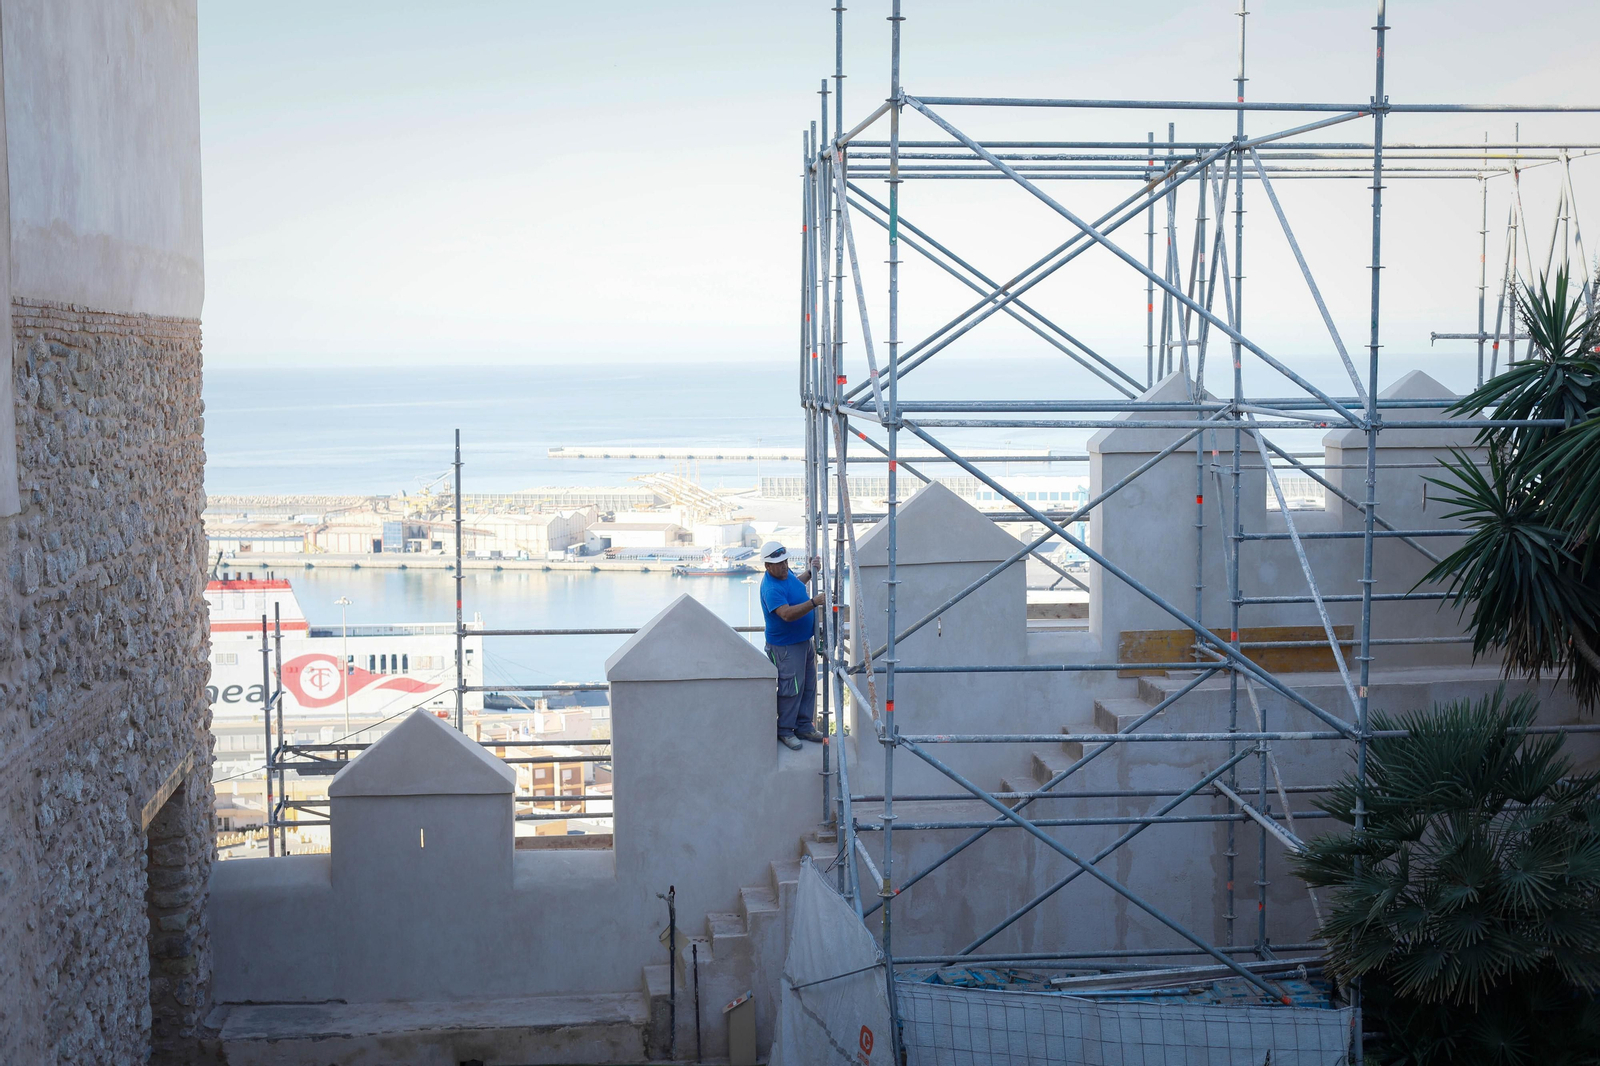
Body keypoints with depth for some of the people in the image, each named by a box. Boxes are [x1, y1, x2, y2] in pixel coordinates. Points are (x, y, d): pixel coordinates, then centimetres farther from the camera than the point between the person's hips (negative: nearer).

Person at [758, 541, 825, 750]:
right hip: (786, 646, -10)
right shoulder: (771, 588, -28)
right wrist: (814, 602, -44)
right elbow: (787, 614, -40)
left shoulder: (785, 573, 4)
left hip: (804, 640, 10)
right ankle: (784, 731, 10)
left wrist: (811, 572, 18)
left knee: (808, 686, 15)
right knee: (791, 688, -4)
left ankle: (804, 727, 25)